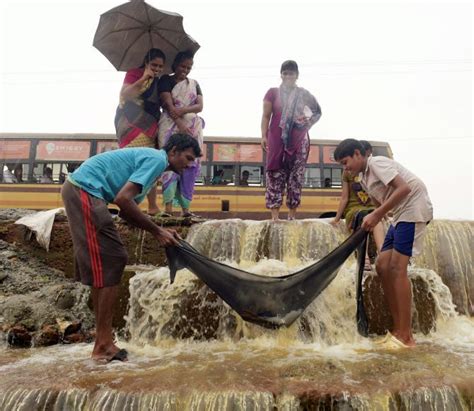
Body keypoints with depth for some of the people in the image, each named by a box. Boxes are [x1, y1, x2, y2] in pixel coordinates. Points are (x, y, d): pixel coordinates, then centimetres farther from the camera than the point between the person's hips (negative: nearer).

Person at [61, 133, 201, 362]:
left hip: (79, 190, 10)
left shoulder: (149, 158, 20)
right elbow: (123, 199, -22)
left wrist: (160, 231, 7)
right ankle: (104, 346, -4)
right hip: (85, 190, -10)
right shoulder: (157, 159, -10)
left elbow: (126, 211, 14)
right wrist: (157, 231, -13)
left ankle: (103, 344, 15)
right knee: (109, 265, -10)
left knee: (103, 267, 9)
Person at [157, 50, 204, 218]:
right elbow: (168, 104, -7)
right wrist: (180, 124, -20)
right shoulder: (166, 80, 7)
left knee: (191, 165, -4)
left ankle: (185, 207, -2)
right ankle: (168, 207, -15)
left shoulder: (194, 83, 19)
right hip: (171, 126, -4)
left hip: (192, 127, 4)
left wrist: (183, 110, -14)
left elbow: (200, 106, 5)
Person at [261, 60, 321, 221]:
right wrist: (264, 136, -6)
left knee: (296, 177, 2)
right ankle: (275, 216, -4)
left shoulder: (303, 94, 10)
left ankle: (292, 215, 9)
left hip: (298, 141, 2)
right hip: (277, 140, -2)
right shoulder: (273, 93, 6)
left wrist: (309, 122, 2)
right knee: (276, 176, -6)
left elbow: (318, 111, 20)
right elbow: (266, 116, 3)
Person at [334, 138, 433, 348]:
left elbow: (403, 188, -23)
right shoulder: (365, 179, 16)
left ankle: (405, 337, -8)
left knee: (397, 267, -14)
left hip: (414, 209, -10)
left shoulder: (377, 163, -12)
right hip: (400, 214, 10)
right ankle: (398, 328, 10)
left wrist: (376, 215, -23)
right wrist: (369, 222, 4)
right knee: (382, 266, 4)